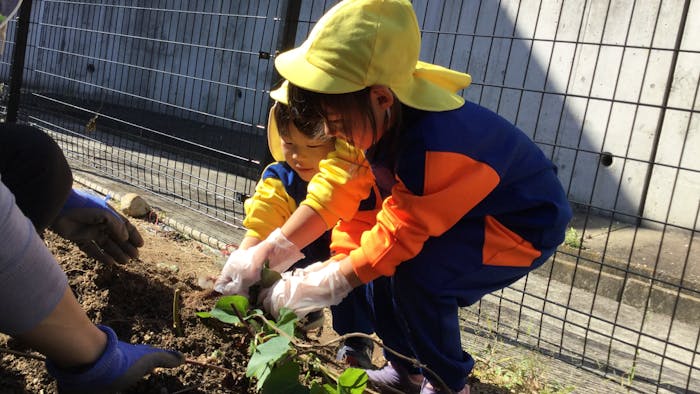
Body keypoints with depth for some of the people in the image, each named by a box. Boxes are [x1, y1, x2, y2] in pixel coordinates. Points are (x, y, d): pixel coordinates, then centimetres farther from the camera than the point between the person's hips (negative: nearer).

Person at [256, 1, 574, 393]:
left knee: (417, 276, -26)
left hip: (527, 219, -8)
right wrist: (342, 260, -14)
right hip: (463, 206, 8)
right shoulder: (381, 122, -13)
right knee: (380, 260, -3)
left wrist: (333, 282, -24)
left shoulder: (433, 147, -39)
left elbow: (401, 230, -29)